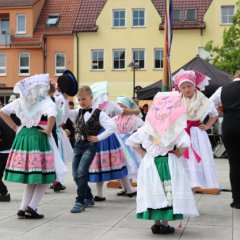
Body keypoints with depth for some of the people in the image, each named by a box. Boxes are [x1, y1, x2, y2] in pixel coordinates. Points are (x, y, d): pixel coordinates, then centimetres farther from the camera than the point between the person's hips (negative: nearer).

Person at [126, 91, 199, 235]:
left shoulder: (147, 127, 3)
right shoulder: (176, 127, -9)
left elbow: (131, 141, 6)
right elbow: (184, 143, -20)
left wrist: (143, 153, 9)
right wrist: (178, 153, -3)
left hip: (150, 162, 3)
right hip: (169, 163, -3)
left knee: (154, 192, 9)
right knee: (168, 192, 5)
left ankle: (156, 223, 16)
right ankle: (165, 224, 8)